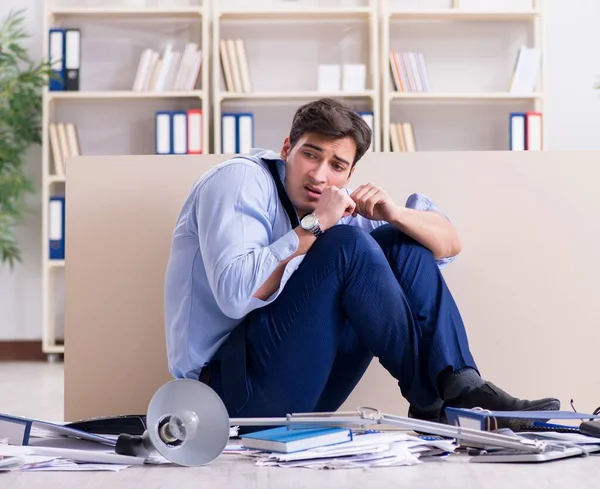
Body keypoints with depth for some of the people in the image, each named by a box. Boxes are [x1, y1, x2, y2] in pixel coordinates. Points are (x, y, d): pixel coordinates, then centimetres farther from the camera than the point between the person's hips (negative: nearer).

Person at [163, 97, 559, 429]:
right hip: (233, 389, -8)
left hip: (303, 392, 8)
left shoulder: (338, 204, 11)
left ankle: (458, 384, -14)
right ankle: (432, 397, -16)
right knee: (347, 245, -23)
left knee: (401, 243, 2)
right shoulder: (240, 180, -9)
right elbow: (235, 295, -26)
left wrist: (395, 214, -12)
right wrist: (314, 225, -21)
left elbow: (449, 243, 9)